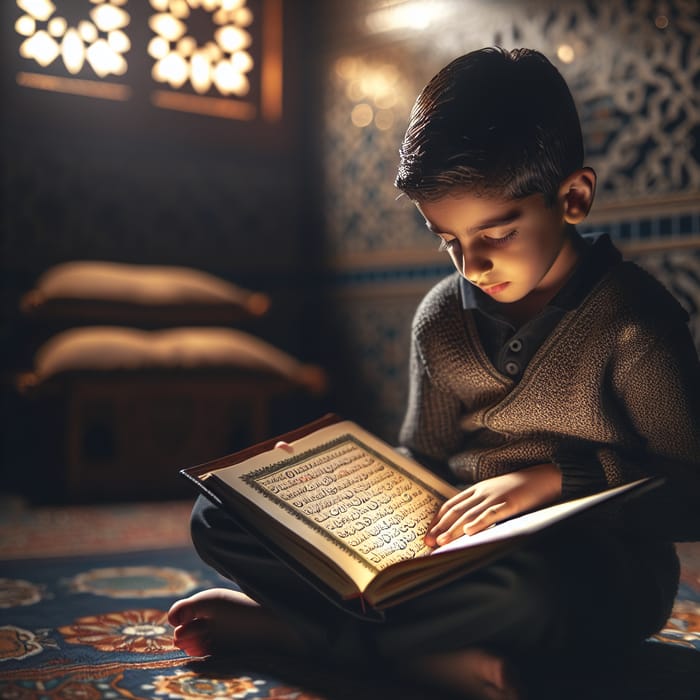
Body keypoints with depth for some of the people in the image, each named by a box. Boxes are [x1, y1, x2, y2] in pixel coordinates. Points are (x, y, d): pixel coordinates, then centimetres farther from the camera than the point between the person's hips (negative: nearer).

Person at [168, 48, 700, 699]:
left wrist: (556, 478, -23)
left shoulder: (632, 321, -13)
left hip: (598, 574, -4)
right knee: (222, 517, -4)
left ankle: (288, 624, -19)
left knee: (519, 587, -44)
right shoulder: (441, 319, 3)